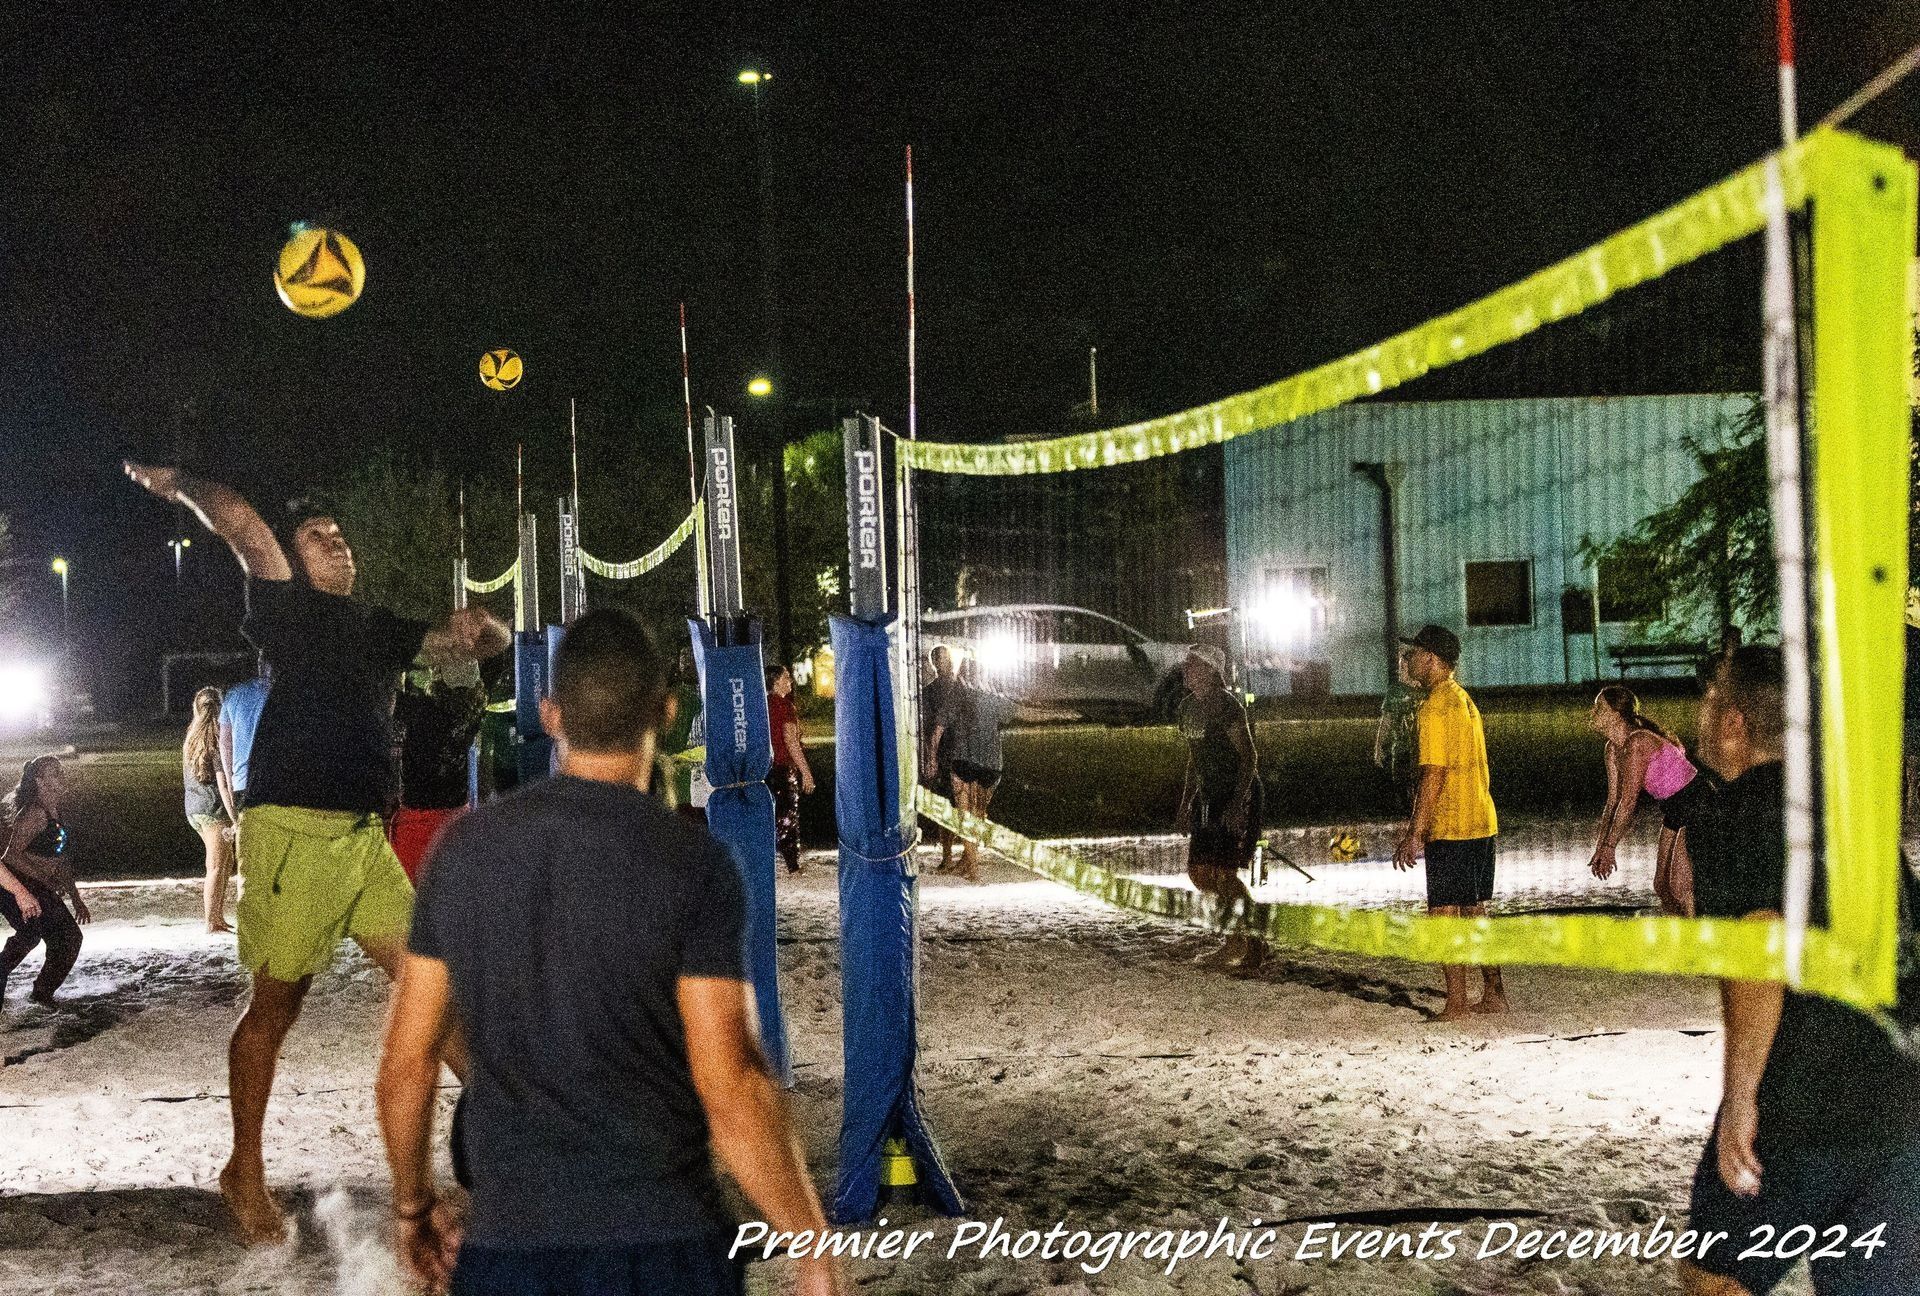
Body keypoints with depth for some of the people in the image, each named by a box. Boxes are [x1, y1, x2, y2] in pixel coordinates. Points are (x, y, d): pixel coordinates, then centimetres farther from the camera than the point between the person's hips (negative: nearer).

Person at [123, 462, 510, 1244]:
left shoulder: (378, 628, 21)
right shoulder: (289, 608, 1)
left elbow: (486, 644, 23)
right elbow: (240, 522, -15)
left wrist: (478, 627, 0)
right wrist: (175, 486, 0)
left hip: (363, 834, 6)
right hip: (293, 828, -6)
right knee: (276, 1003, 1)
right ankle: (245, 1173, 14)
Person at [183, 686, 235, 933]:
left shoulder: (191, 739, 11)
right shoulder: (217, 741, -14)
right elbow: (222, 782, -18)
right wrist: (234, 818, -17)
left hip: (193, 809, 8)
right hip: (214, 809, -8)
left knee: (226, 861, 17)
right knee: (217, 867, -1)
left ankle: (217, 916, 18)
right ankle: (212, 922, 1)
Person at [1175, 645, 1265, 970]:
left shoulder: (1226, 705, -14)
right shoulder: (1189, 708, 11)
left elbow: (1249, 757, -16)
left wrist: (1237, 805, -23)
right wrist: (1185, 803, 17)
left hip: (1238, 796, -8)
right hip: (1210, 798, 8)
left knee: (1222, 871, -9)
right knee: (1198, 872, 5)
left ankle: (1237, 946, 0)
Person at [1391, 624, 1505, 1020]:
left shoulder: (1436, 708, -15)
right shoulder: (1464, 699, 16)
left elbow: (1434, 775, -20)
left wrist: (1414, 834, -19)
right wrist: (1419, 814, 26)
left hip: (1450, 828, -9)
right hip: (1481, 823, 9)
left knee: (1445, 914, -5)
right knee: (1474, 912, 15)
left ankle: (1456, 1005, -4)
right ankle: (1494, 995, 19)